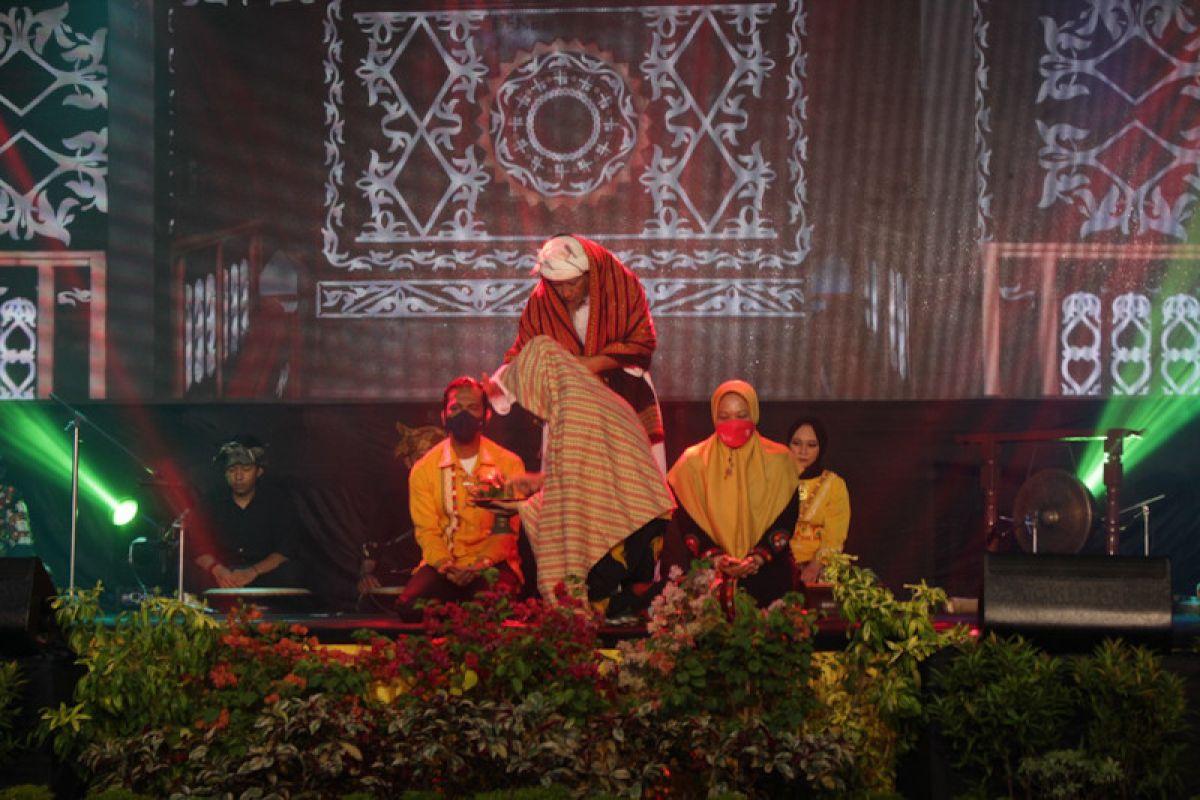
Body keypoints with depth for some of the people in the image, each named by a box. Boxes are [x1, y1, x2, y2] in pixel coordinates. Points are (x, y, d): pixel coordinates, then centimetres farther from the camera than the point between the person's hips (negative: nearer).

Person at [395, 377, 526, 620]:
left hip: (492, 564, -1)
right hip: (443, 565, 1)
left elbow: (507, 527, -2)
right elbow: (426, 530, 2)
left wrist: (481, 564, -20)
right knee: (408, 606, -28)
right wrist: (445, 565, -19)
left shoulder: (509, 464, 2)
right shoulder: (424, 469, 4)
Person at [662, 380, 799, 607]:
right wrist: (714, 557, -17)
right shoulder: (693, 461, 3)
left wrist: (759, 557, -17)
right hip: (707, 575, 0)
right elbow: (686, 521, -1)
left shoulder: (778, 460, 3)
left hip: (767, 575, 1)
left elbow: (785, 518, -1)